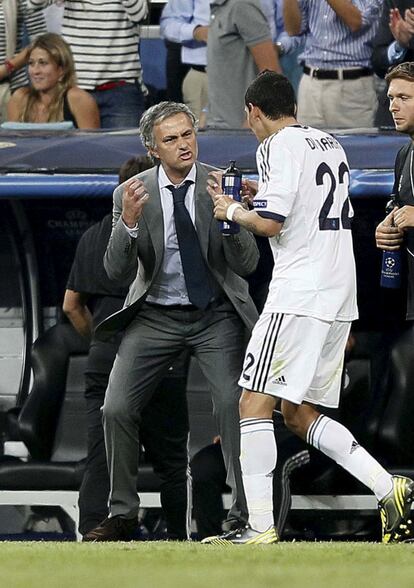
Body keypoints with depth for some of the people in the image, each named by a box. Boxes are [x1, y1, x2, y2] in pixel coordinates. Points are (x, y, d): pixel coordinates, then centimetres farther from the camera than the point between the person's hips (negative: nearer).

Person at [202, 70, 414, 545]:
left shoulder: (279, 146, -8)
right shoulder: (329, 145, 18)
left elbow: (270, 223, -16)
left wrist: (233, 211, 3)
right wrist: (264, 194, 32)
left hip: (299, 293, -9)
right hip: (339, 295, 9)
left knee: (255, 404, -8)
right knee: (298, 414, 14)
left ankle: (261, 526, -15)